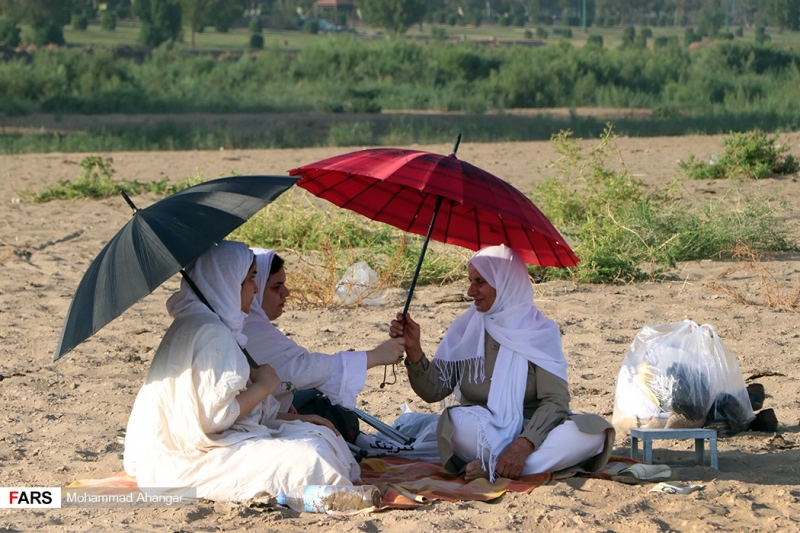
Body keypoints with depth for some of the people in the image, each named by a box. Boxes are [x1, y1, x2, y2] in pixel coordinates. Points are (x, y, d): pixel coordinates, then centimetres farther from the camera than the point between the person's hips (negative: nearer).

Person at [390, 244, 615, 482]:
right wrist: (413, 349, -19)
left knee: (593, 430, -29)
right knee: (456, 420, -34)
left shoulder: (541, 331, -4)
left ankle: (498, 470, -32)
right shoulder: (466, 328, 3)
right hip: (481, 435, 0)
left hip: (531, 434, 0)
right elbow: (434, 389, -1)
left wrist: (523, 446, -30)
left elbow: (555, 400, -14)